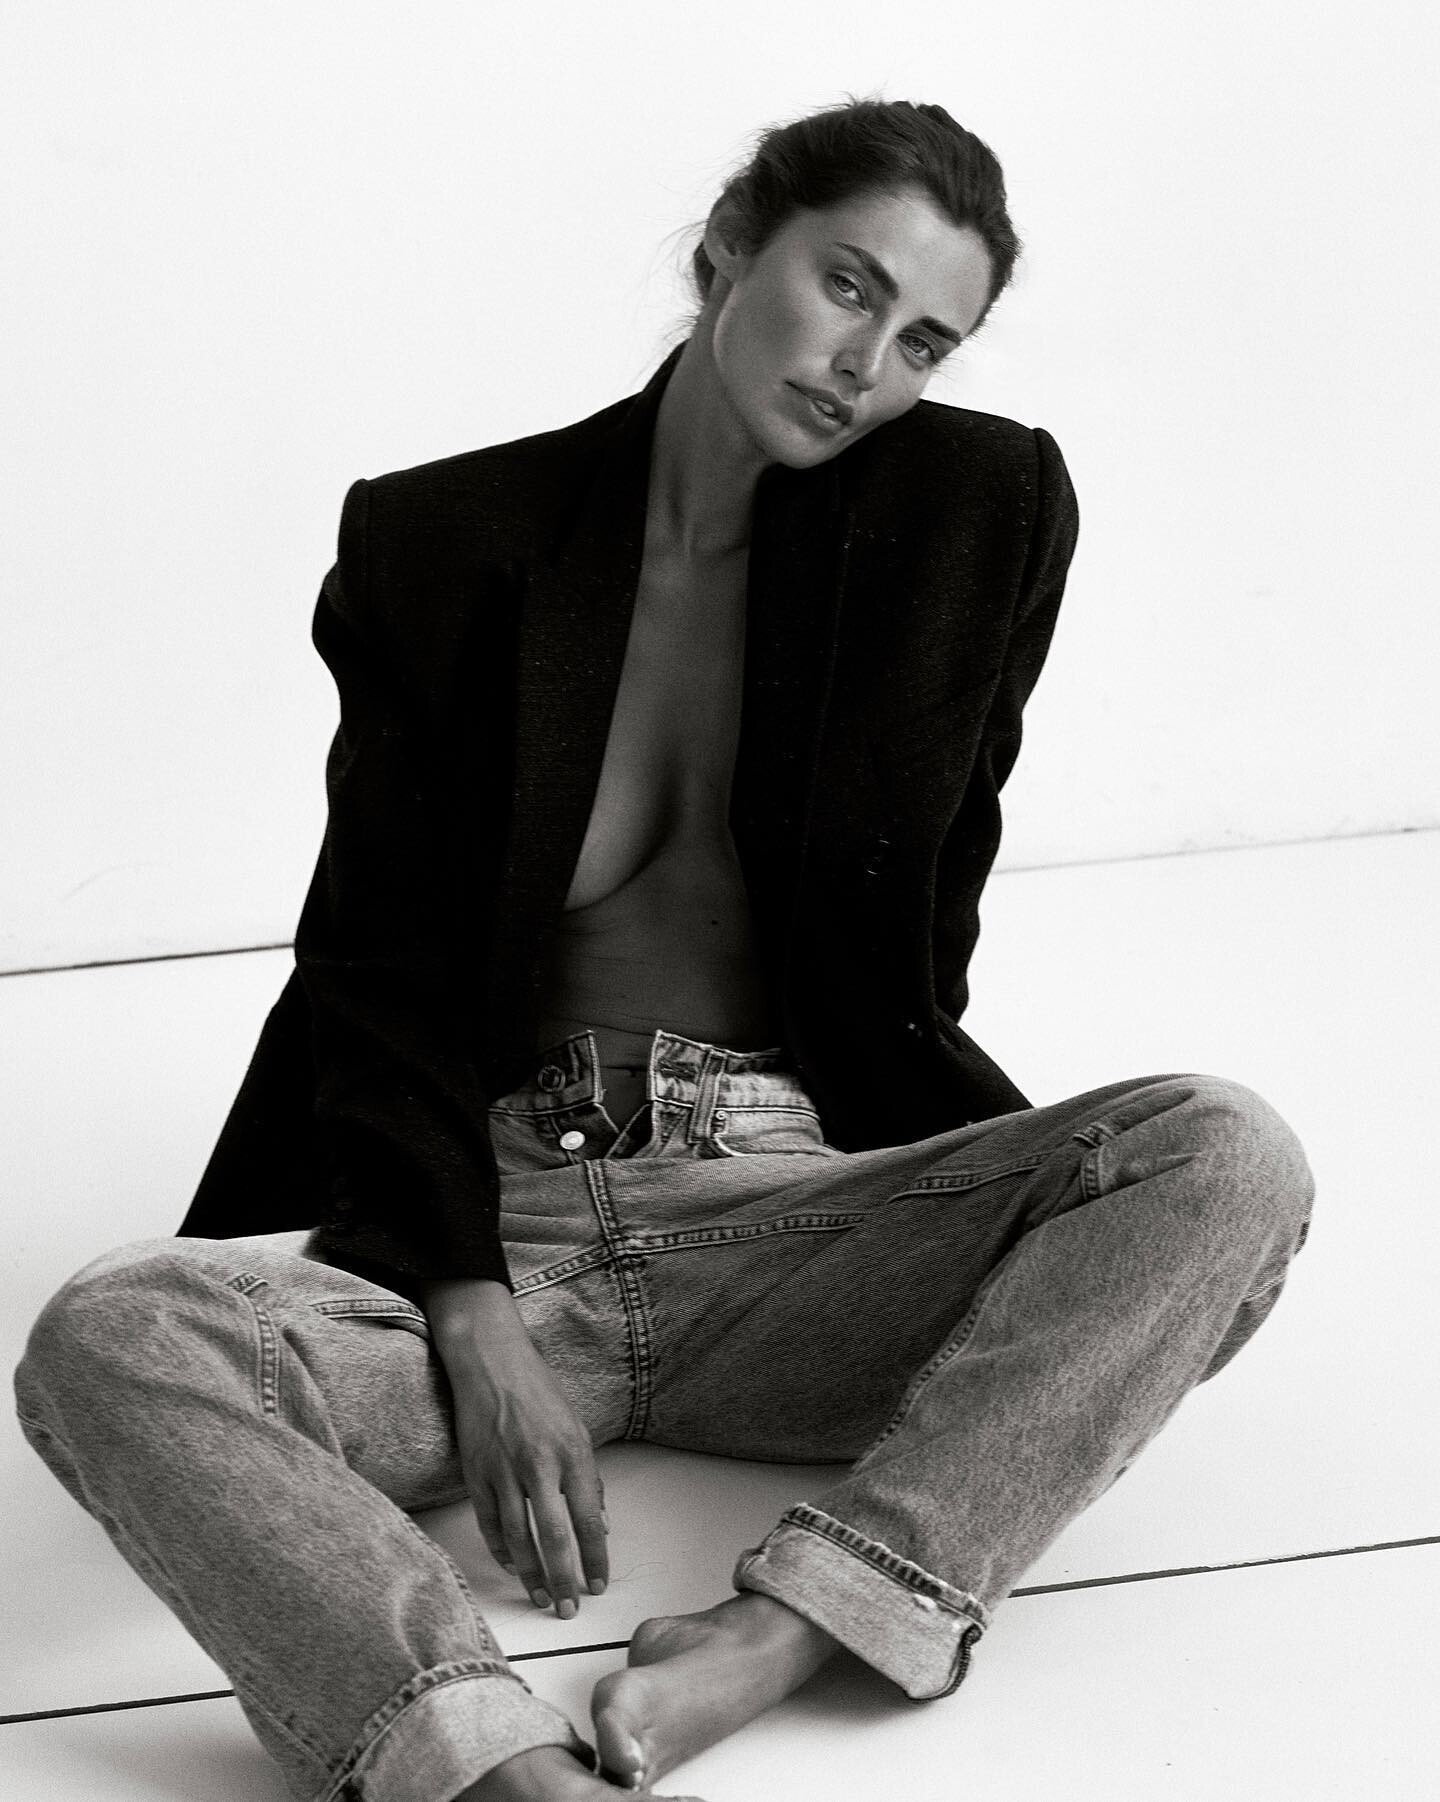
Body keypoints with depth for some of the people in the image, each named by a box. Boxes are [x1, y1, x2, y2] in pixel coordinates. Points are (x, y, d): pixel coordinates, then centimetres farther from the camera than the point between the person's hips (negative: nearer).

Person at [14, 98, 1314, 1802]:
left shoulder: (986, 511, 5)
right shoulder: (437, 546, 3)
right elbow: (381, 978, 0)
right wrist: (477, 1324, -13)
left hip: (787, 1209, 1)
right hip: (483, 1223, -1)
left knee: (1227, 1154, -26)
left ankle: (776, 1640, -36)